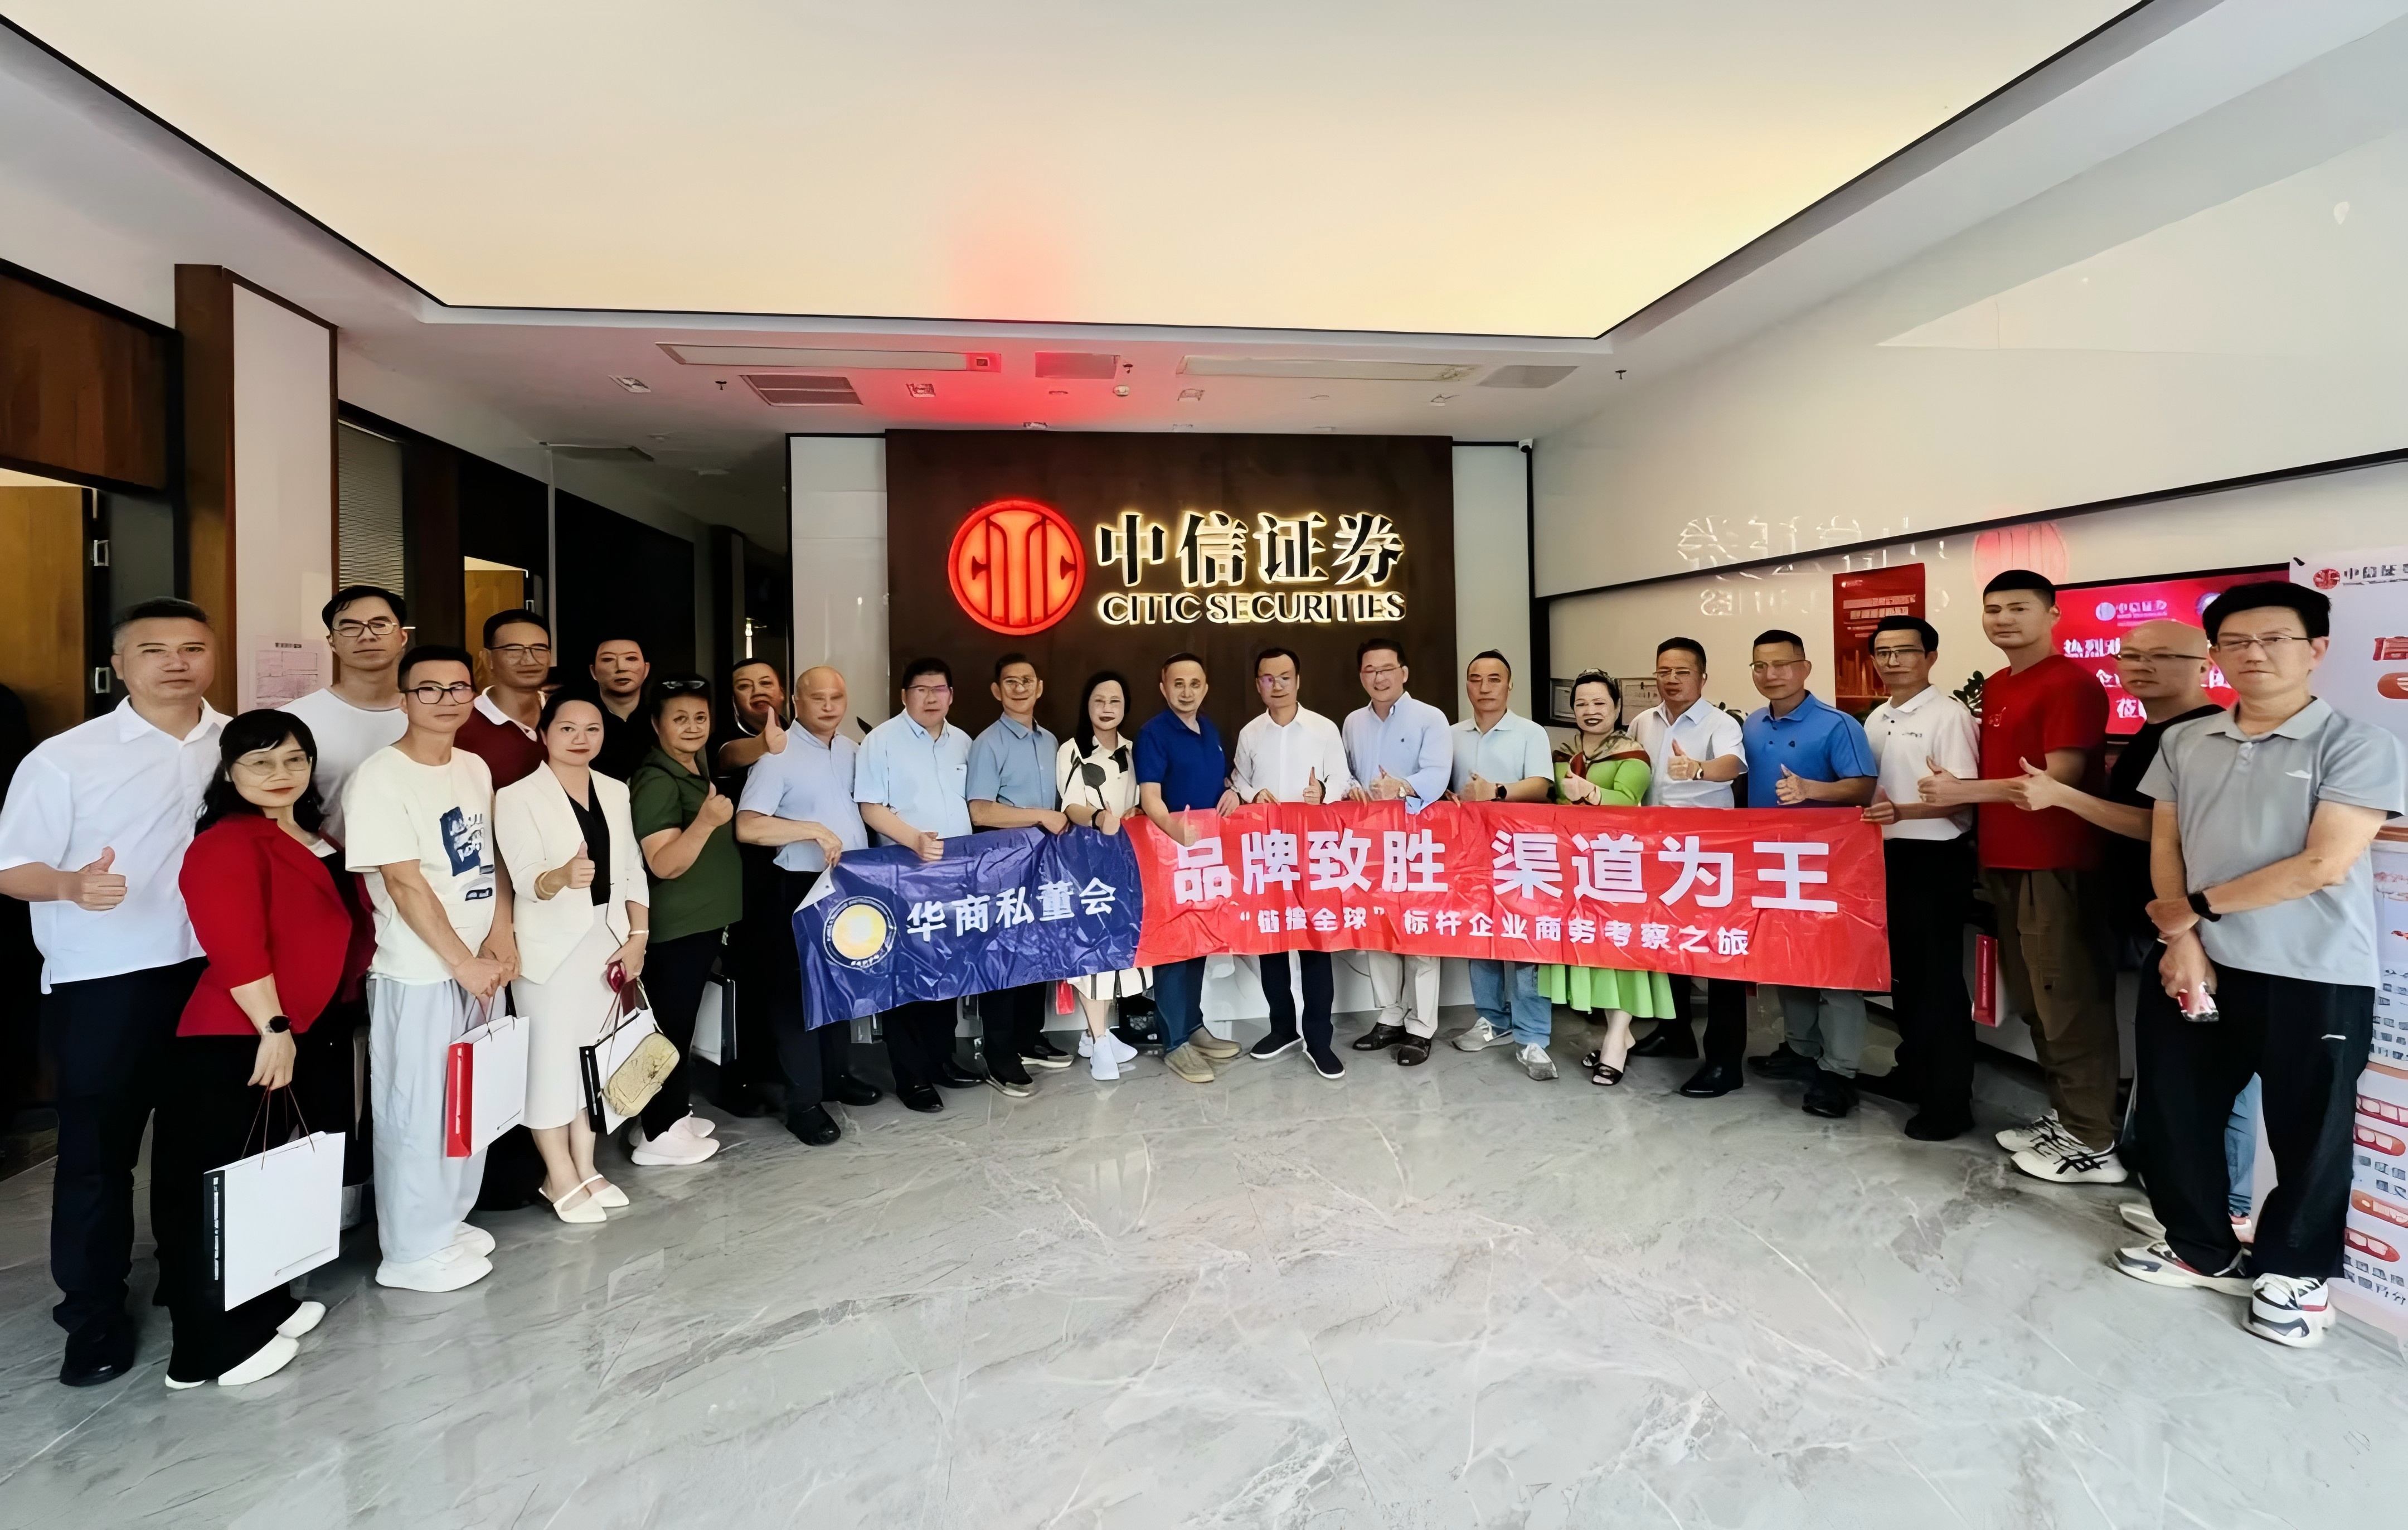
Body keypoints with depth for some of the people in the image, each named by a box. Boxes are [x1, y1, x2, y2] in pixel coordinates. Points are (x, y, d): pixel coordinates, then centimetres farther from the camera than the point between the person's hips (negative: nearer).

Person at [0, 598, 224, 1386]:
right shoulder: (64, 757, -7)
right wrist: (71, 885, -29)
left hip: (218, 971, 3)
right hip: (105, 984, -3)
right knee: (97, 1149, 6)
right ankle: (94, 1311, 23)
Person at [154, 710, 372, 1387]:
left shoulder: (313, 838, 14)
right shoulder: (226, 844, -14)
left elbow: (339, 928, 23)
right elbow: (235, 947, -23)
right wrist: (272, 1027, -25)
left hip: (304, 1034, 9)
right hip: (235, 1041, -9)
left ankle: (261, 1305, 32)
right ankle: (214, 1345, 10)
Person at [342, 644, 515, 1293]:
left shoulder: (475, 769, 8)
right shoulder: (380, 777, -14)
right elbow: (405, 883, -18)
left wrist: (499, 941, -1)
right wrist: (462, 961, -15)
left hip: (479, 964, 7)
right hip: (419, 974, -7)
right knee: (417, 1111, 5)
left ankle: (449, 1219, 33)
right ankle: (413, 1250, 20)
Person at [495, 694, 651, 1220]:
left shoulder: (616, 791, 7)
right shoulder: (517, 797, -9)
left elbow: (634, 870, 8)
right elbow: (525, 880, -17)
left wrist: (638, 936, -1)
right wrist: (562, 876, -39)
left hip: (609, 939, 5)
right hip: (551, 946, -5)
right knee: (553, 1056, 1)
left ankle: (587, 1166, 25)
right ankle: (560, 1176, 16)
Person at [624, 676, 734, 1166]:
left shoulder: (699, 769, 10)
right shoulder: (655, 781, -18)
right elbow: (664, 865, -25)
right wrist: (707, 821, -37)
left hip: (703, 920, 9)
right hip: (674, 926, -9)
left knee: (682, 1022, 16)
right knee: (670, 1025, -2)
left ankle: (673, 1113, 27)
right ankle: (658, 1134, 9)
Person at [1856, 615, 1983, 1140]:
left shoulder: (1949, 715, -12)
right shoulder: (1876, 720, 11)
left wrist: (1902, 811, -31)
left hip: (1935, 860, -8)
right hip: (1890, 856, 8)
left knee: (1939, 978, 0)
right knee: (1903, 973, 17)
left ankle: (1949, 1099, 10)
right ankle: (1914, 1072, 32)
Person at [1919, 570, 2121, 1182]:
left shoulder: (2072, 683, -11)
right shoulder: (1994, 688, 15)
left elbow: (2058, 780, -18)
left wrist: (1961, 792, -15)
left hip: (2055, 866, -9)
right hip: (2006, 863, 9)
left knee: (2069, 1004, -1)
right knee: (2033, 1002, 16)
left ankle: (2092, 1143, 10)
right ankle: (2063, 1115, 29)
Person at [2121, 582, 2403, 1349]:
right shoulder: (2184, 743, 7)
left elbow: (2323, 864, -15)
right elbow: (2164, 847, 6)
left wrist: (2200, 906, -10)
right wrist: (2182, 940, -5)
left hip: (2315, 977, -4)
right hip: (2200, 966, 4)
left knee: (2307, 1133, 9)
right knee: (2174, 1111, 12)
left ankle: (2293, 1270, 31)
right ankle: (2200, 1248, 32)